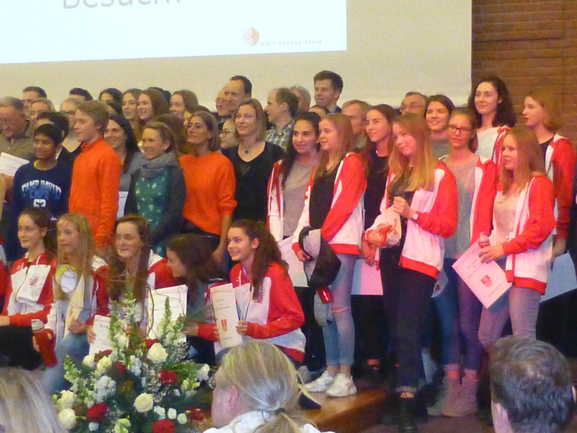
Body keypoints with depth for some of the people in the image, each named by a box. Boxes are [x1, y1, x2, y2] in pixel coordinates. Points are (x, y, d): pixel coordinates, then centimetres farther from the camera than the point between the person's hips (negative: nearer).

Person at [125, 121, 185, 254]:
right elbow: (129, 208, 14)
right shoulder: (138, 174, 13)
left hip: (163, 243, -5)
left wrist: (150, 237, -14)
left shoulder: (174, 174, -4)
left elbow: (175, 213, -10)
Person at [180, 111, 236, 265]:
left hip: (209, 235, -4)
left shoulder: (222, 164, -5)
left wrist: (222, 246, -12)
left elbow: (227, 208, -7)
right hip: (182, 234, 4)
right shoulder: (181, 161, 7)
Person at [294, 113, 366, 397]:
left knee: (340, 307, -10)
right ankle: (330, 371, 12)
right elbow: (309, 208, 18)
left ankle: (345, 376, -8)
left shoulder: (352, 163, -1)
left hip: (341, 244, -8)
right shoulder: (320, 170, 23)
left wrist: (321, 234, -15)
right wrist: (299, 241, 5)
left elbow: (345, 203, -11)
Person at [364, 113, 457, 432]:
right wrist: (372, 233, 0)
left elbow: (448, 225, -7)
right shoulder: (395, 171, 16)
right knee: (397, 328, 8)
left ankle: (406, 404, -13)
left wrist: (412, 213, -18)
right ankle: (411, 393, 15)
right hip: (391, 256, 7)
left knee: (406, 330, -13)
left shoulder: (440, 175, -4)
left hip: (419, 260, -7)